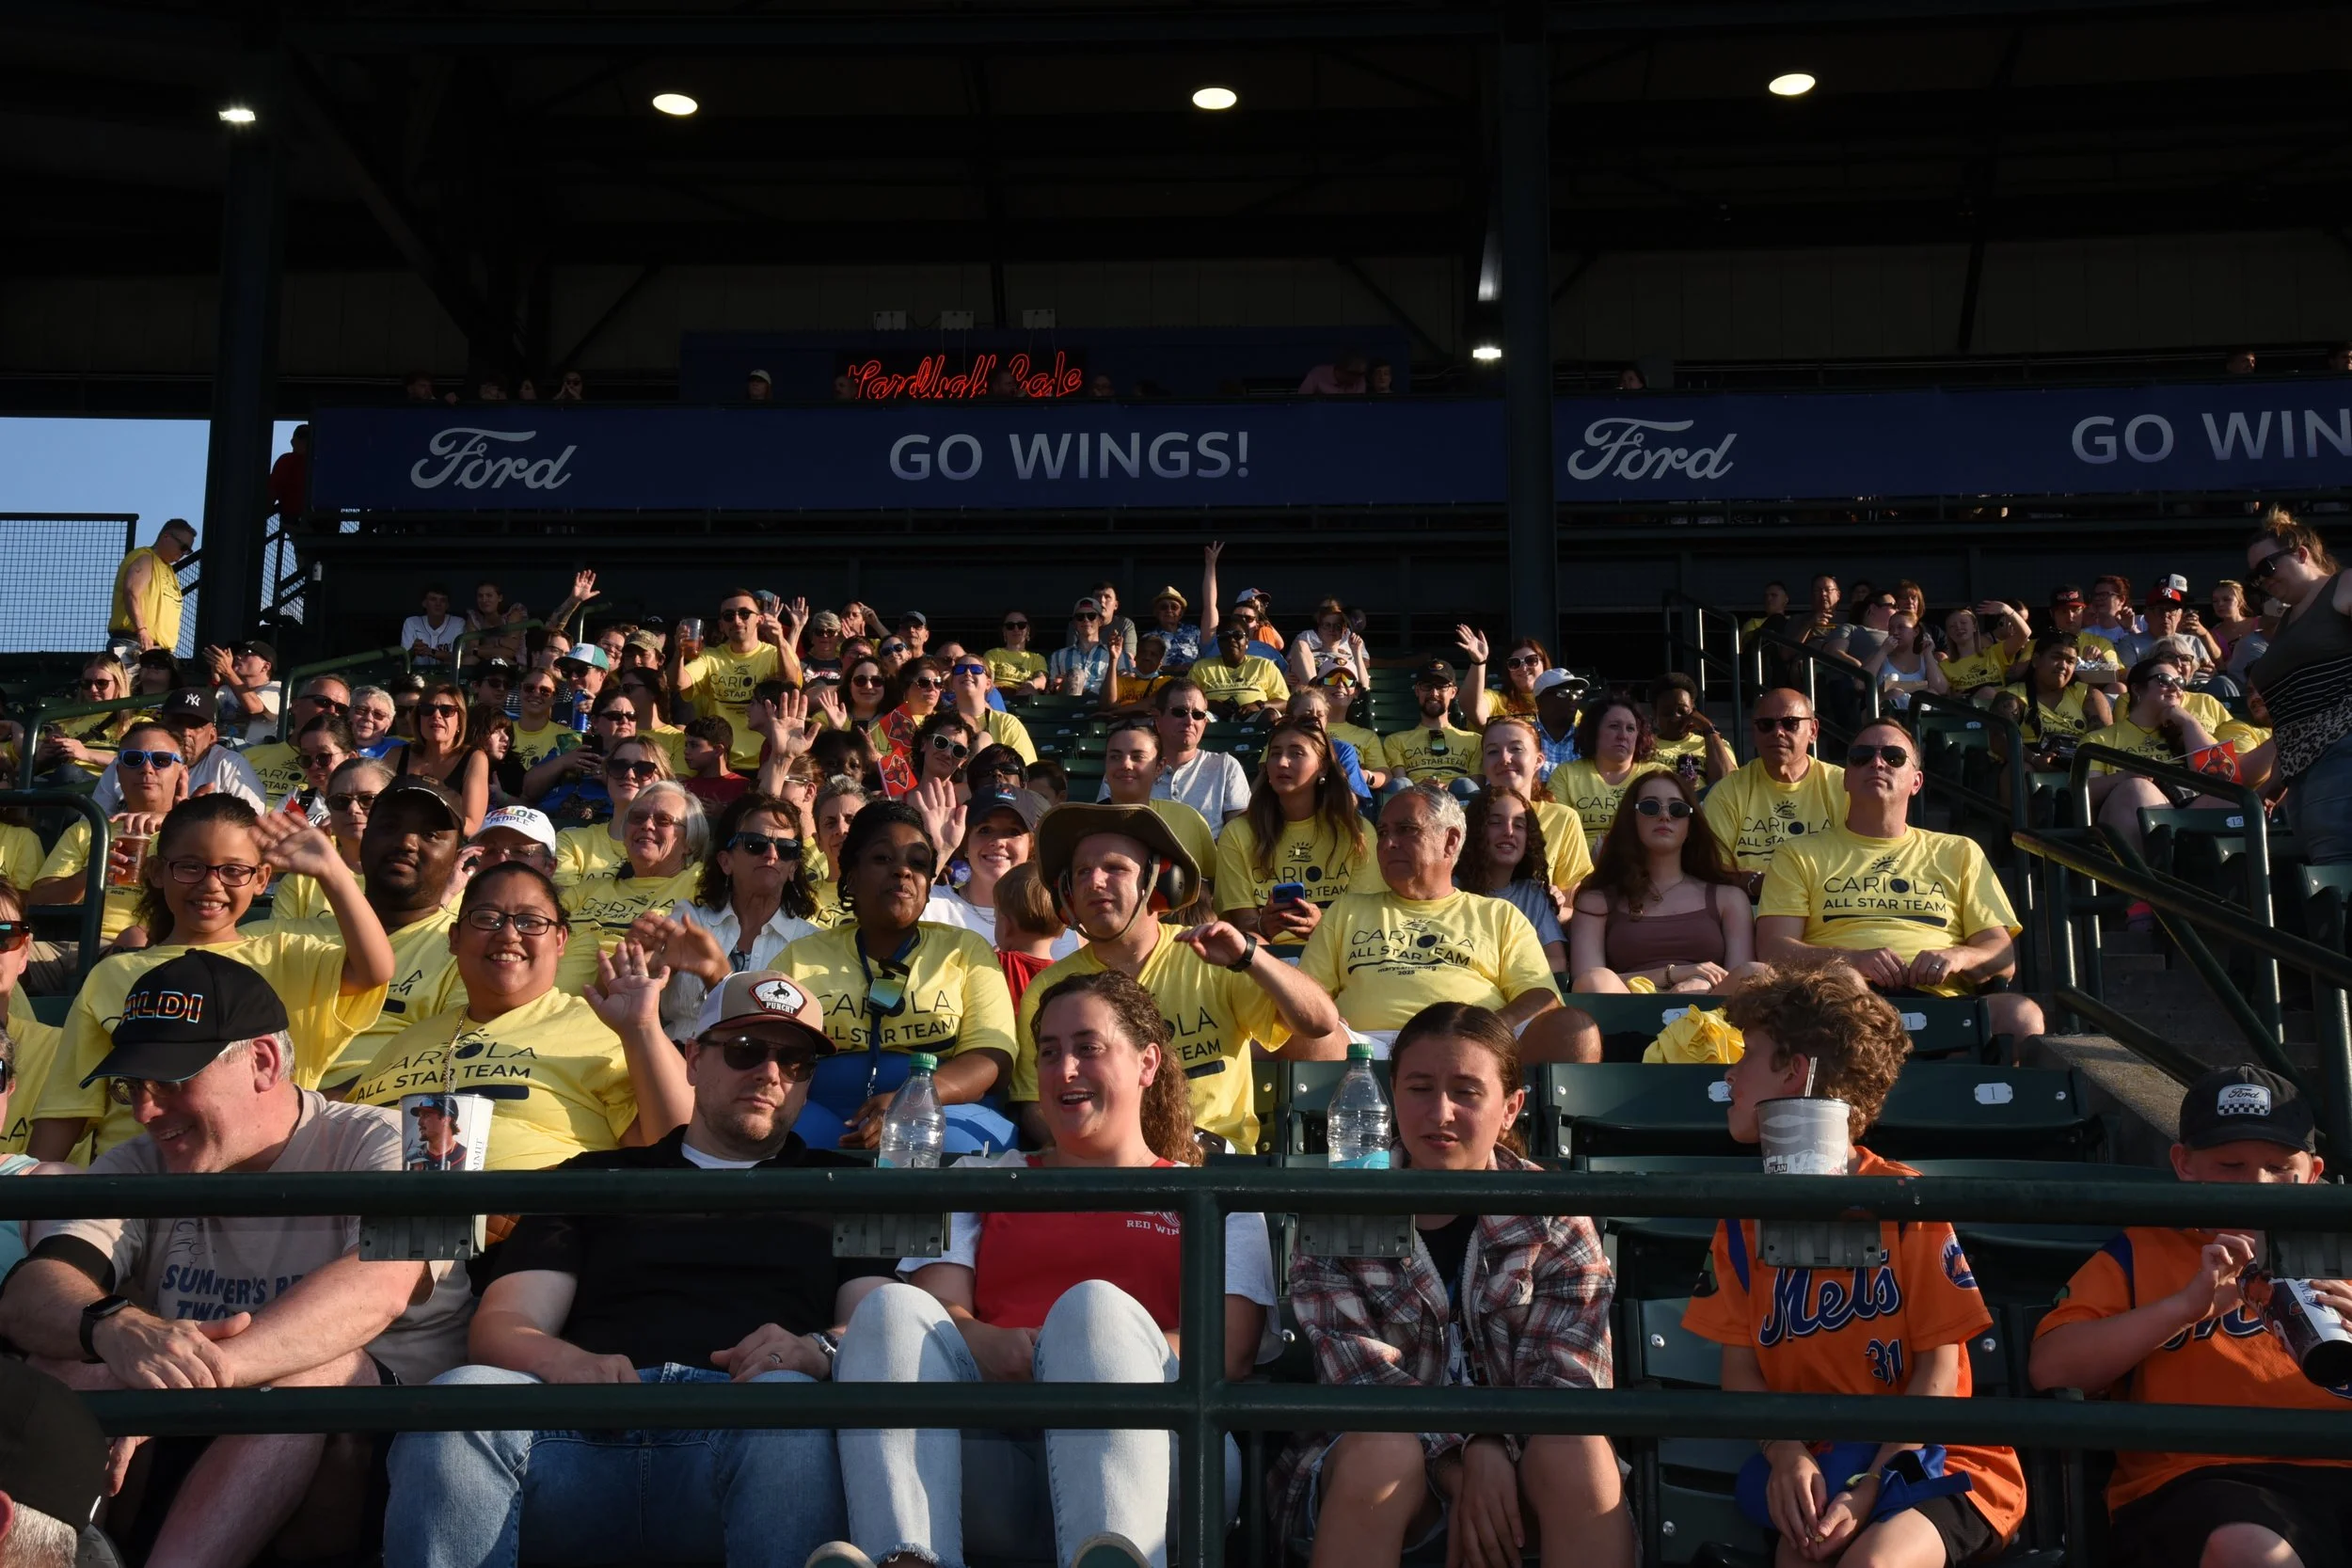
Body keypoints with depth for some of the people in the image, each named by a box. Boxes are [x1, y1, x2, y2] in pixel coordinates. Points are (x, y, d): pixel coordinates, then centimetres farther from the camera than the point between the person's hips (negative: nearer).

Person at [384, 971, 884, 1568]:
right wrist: (566, 1362, -10)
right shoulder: (595, 1178, 29)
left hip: (751, 1429, -1)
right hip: (587, 1436, 2)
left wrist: (818, 1350, -14)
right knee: (462, 1396, -31)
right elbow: (502, 1324, 16)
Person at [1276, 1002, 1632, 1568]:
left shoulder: (1555, 1219, 0)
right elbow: (1362, 1371, -12)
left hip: (1517, 1447, 1)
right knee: (1384, 1451, -34)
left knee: (1578, 1451, -31)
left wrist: (1493, 1452, -28)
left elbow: (1569, 1374, -10)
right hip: (1376, 1440, -1)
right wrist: (1464, 1463, -26)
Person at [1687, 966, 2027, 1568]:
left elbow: (1939, 1369, -9)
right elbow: (1739, 1365, 3)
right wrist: (1787, 1453, -16)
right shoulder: (1746, 1220, 7)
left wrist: (1871, 1485, -17)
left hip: (1924, 1456, -3)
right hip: (1814, 1464, 3)